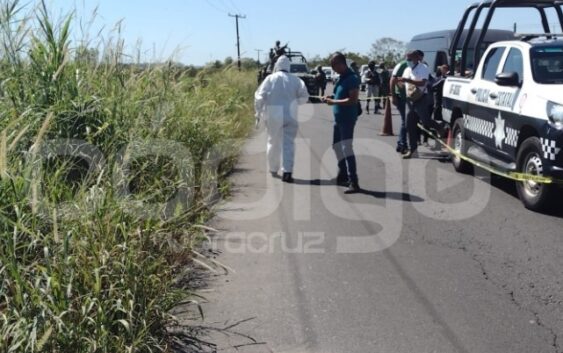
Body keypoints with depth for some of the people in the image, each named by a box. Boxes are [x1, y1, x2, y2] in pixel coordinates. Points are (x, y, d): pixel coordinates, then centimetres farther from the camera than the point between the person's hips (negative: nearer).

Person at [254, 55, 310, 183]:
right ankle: (287, 171, -11)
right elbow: (304, 96, 1)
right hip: (290, 115, 0)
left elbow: (260, 96, -5)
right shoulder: (295, 79, 5)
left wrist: (259, 112, 5)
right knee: (289, 143, 1)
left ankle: (273, 170, 26)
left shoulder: (270, 78, 1)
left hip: (274, 115, 0)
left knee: (273, 142, 15)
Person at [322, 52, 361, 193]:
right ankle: (343, 175, 33)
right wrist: (331, 99, 5)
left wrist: (333, 101, -21)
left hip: (347, 118, -10)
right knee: (337, 146, 18)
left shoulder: (352, 78, -16)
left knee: (347, 148, -13)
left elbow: (353, 100, -23)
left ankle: (354, 183, -11)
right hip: (339, 117, 10)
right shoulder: (342, 77, 13)